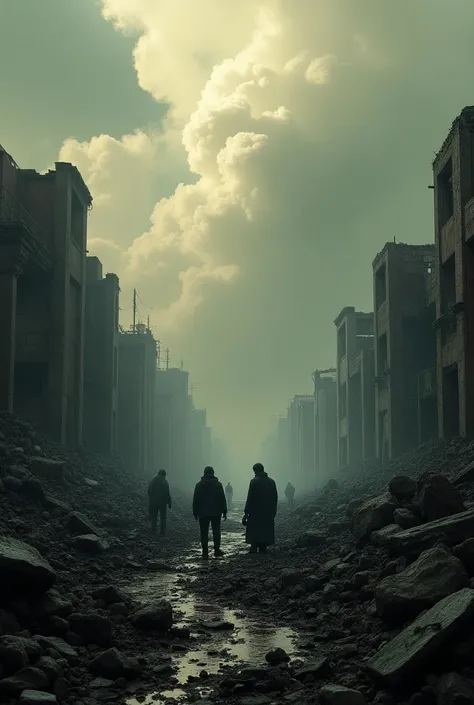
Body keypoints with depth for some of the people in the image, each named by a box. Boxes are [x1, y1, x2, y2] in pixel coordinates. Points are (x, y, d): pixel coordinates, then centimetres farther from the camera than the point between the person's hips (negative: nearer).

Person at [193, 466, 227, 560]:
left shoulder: (199, 485, 1)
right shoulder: (218, 484, -1)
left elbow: (195, 500, 2)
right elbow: (222, 499, -1)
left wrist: (195, 513, 8)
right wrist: (224, 512, 3)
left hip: (203, 513, 0)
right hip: (216, 513, 0)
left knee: (204, 533, 2)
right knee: (216, 531, 9)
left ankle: (205, 553, 0)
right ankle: (217, 550, 6)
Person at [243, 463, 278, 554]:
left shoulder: (254, 481, -9)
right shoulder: (271, 482, 7)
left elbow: (250, 498, -12)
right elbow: (275, 498, 10)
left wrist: (246, 512, -9)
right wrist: (273, 512, 17)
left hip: (255, 513, -5)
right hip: (268, 514, 5)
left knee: (254, 534, 0)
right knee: (265, 532, 9)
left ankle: (254, 550, -5)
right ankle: (263, 550, 9)